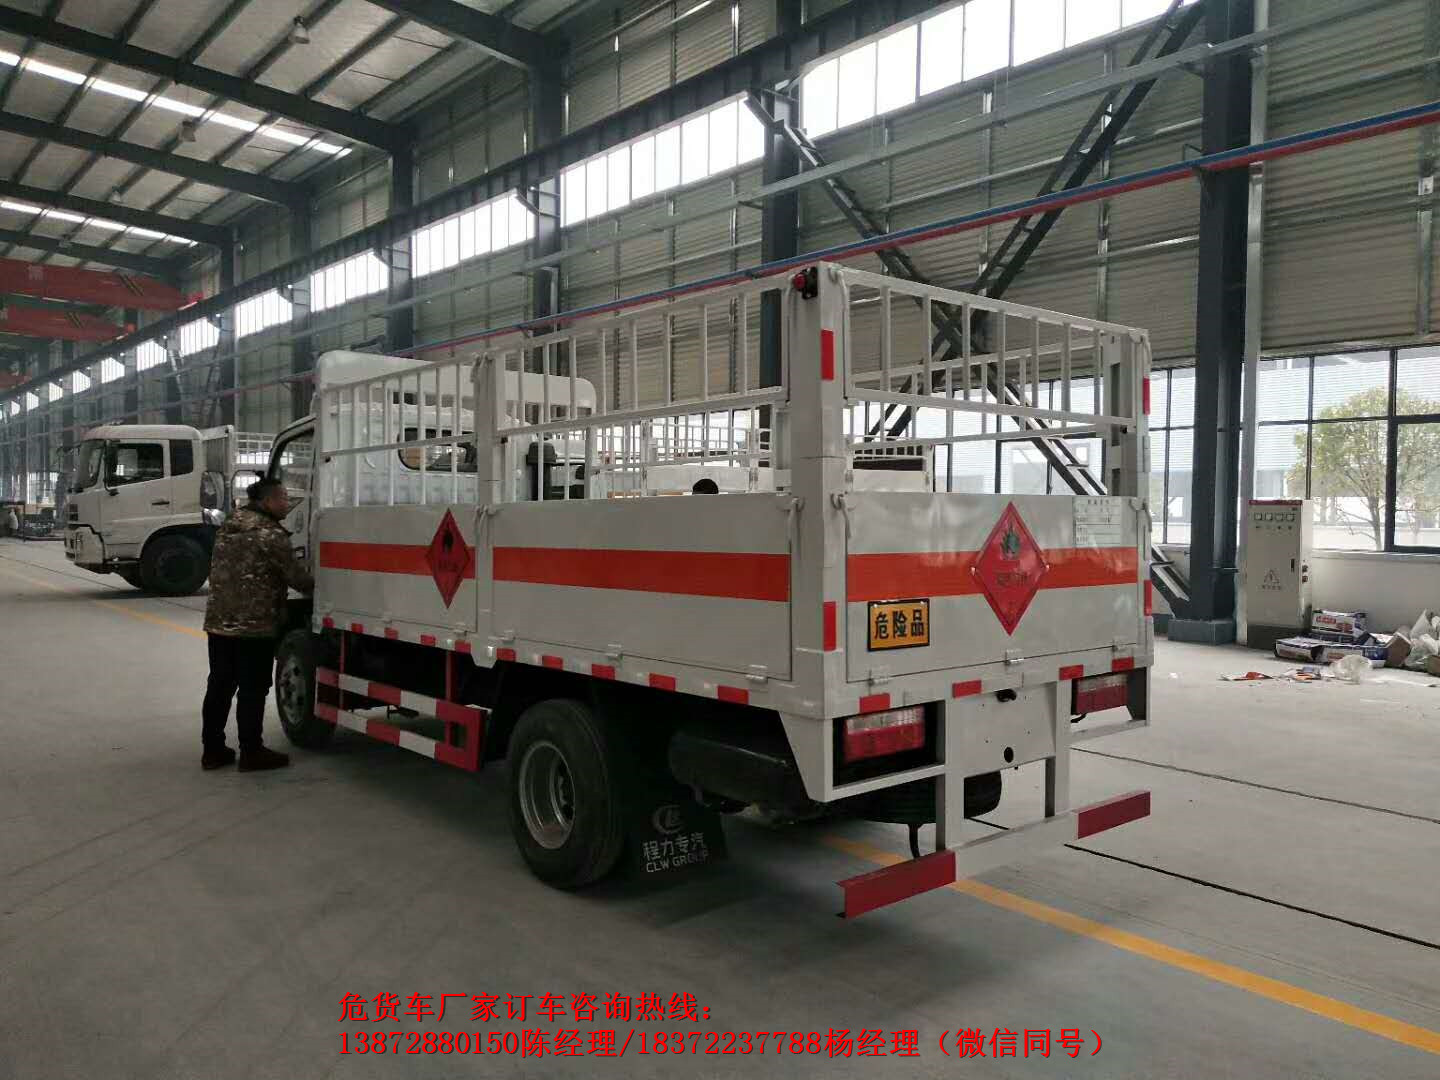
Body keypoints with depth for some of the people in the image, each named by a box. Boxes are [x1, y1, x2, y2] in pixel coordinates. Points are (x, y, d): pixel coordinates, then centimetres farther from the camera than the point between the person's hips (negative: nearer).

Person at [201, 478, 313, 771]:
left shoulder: (229, 526, 12)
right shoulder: (272, 535, -13)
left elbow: (221, 571, 18)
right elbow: (295, 577, -10)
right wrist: (317, 587, 8)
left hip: (219, 622, 8)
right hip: (255, 626, -8)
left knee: (219, 686, 12)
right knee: (252, 690, 0)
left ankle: (213, 749, 19)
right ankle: (251, 753, 6)